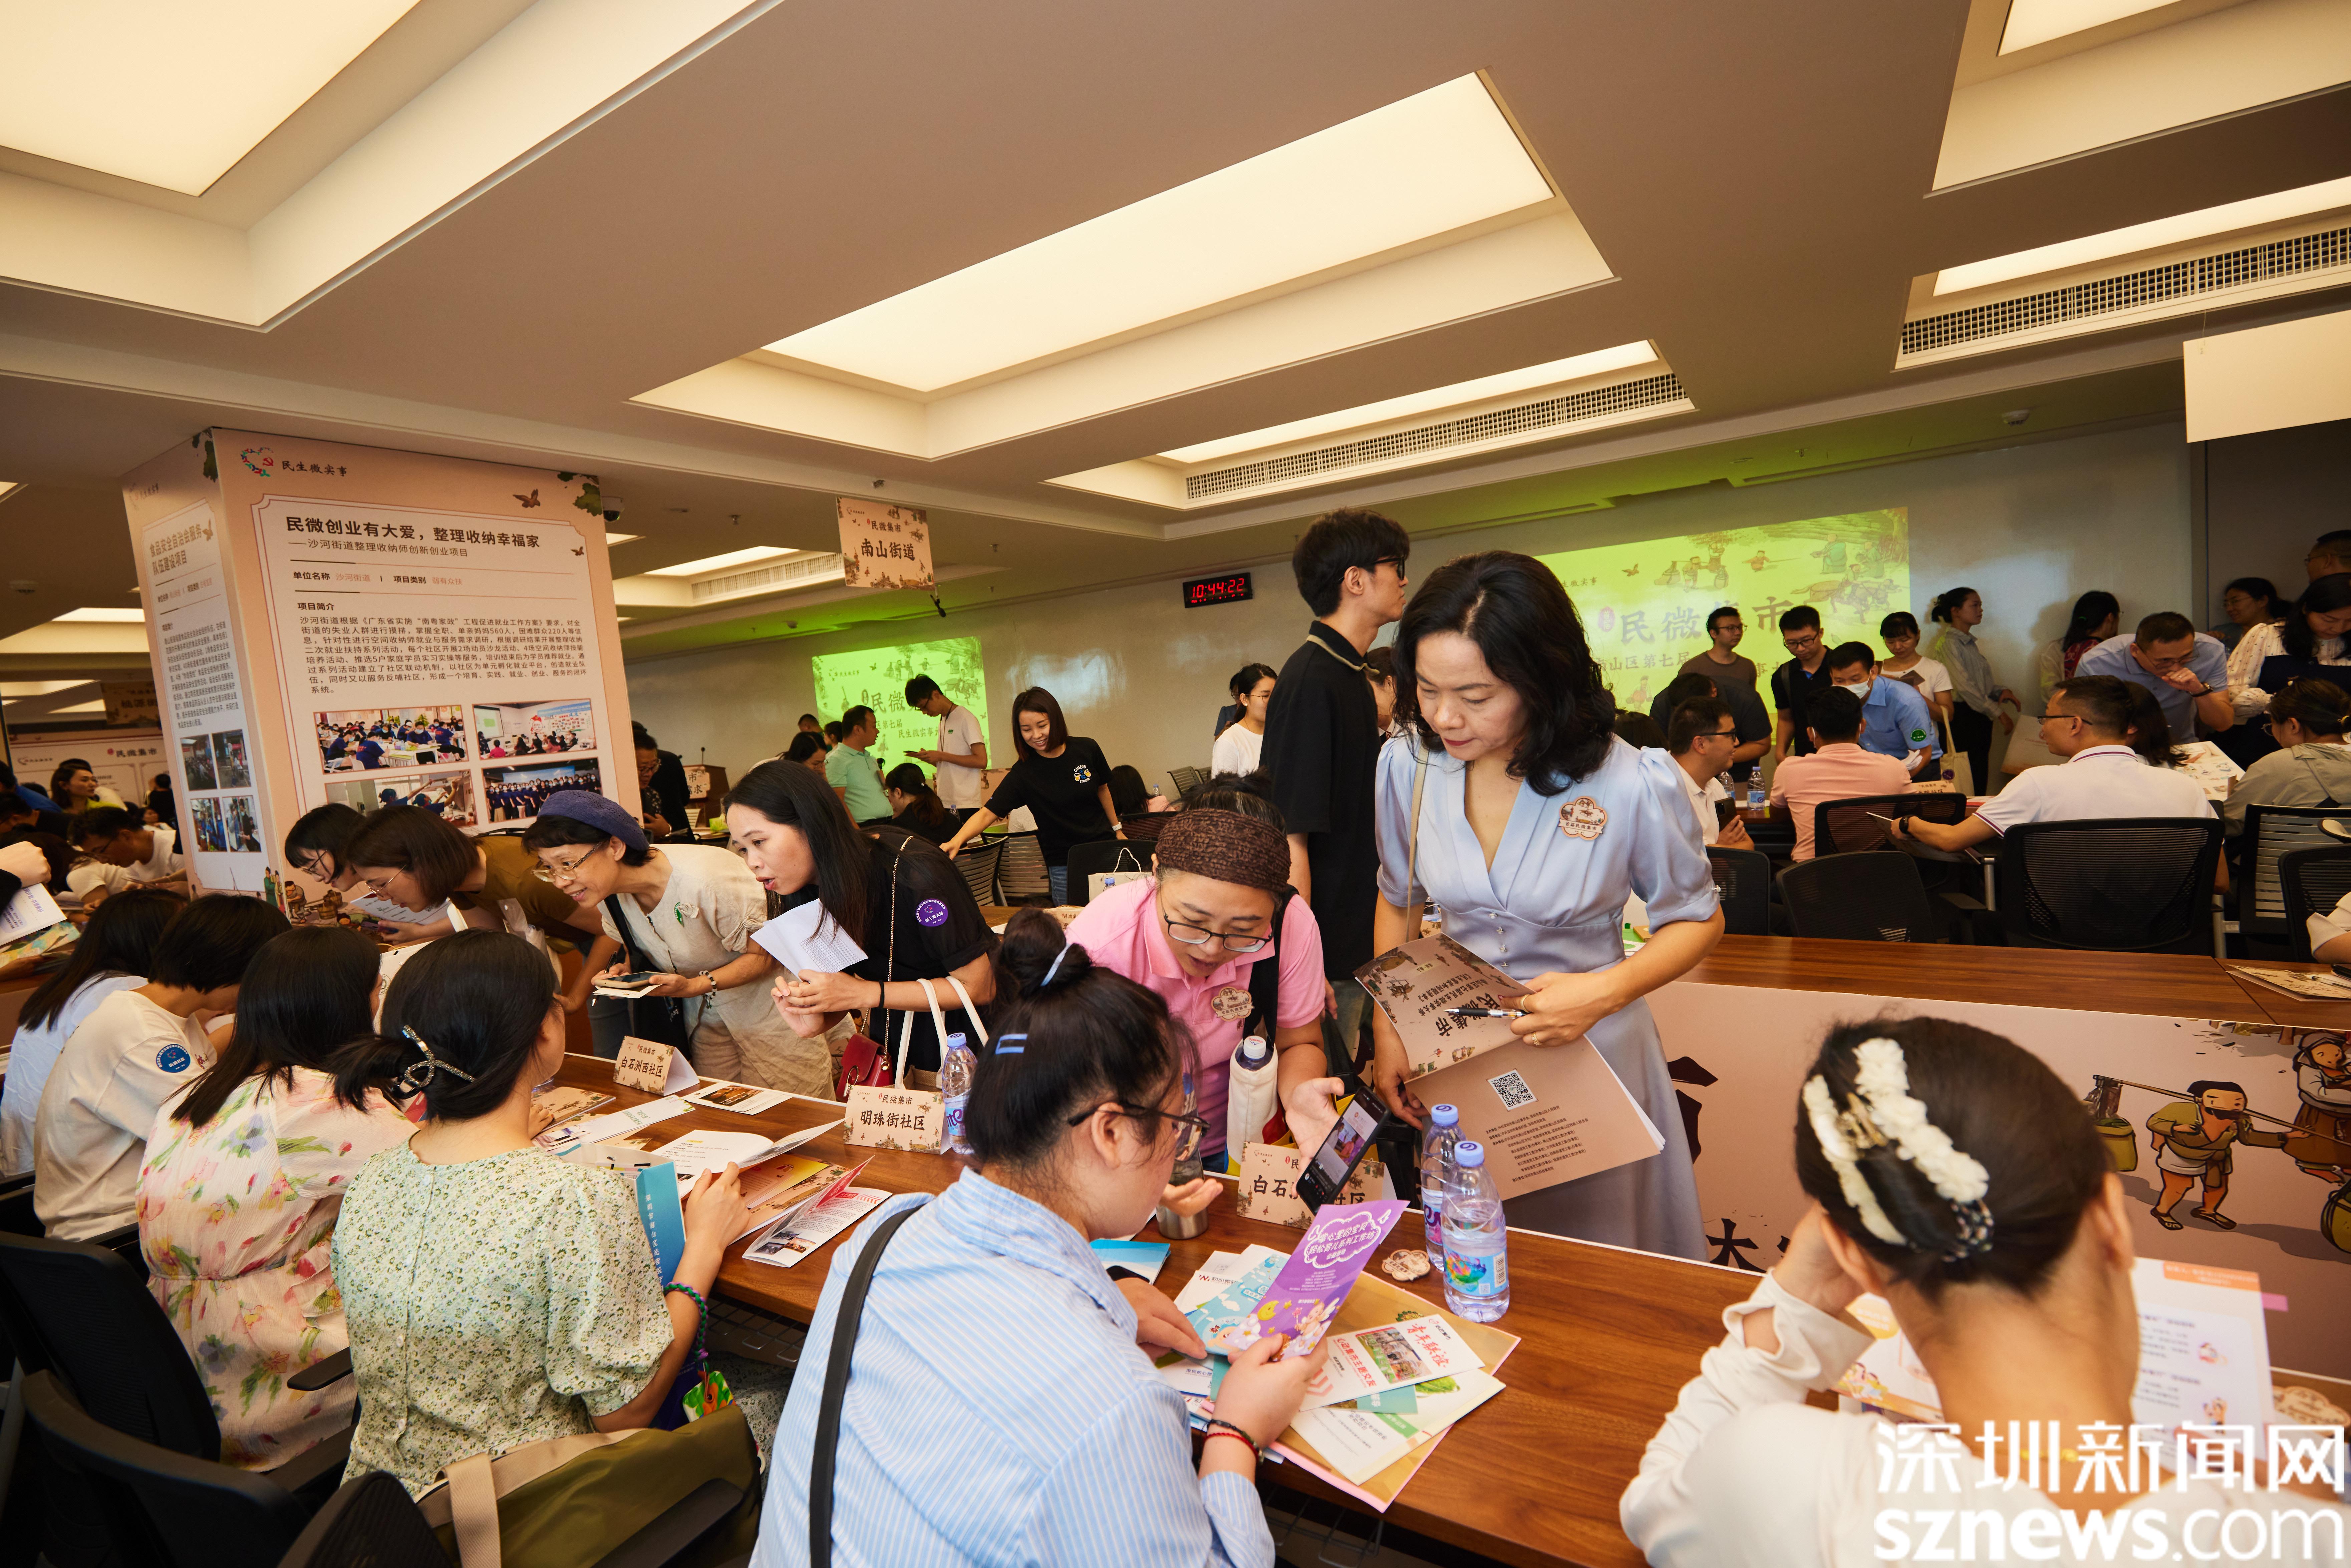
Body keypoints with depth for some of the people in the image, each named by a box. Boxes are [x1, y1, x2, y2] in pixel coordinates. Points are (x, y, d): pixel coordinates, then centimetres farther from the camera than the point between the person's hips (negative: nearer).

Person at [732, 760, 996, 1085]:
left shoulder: (916, 875, -30)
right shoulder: (803, 892, -8)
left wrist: (865, 993, -27)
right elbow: (845, 985, 3)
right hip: (888, 1033, 6)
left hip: (957, 1032, -5)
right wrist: (817, 1022, -20)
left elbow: (979, 987, -22)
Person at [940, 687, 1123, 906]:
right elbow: (988, 813, -18)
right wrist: (956, 841, -35)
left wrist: (1117, 829, 20)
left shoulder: (1087, 750, -5)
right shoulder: (1022, 773, -12)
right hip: (1063, 866, -2)